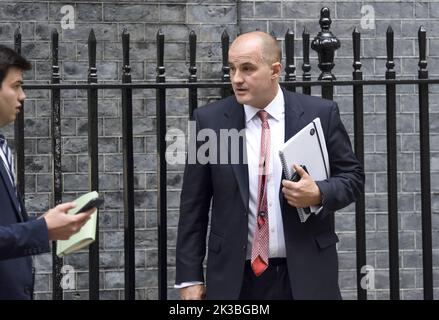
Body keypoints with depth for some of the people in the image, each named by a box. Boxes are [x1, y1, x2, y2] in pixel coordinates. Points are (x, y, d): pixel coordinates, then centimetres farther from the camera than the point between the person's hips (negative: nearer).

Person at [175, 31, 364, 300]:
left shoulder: (320, 114, -1)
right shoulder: (210, 120, 0)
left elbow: (353, 176, 7)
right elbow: (194, 205, 2)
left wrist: (319, 194, -15)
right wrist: (190, 277, -1)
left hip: (306, 275, 0)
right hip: (236, 279, 0)